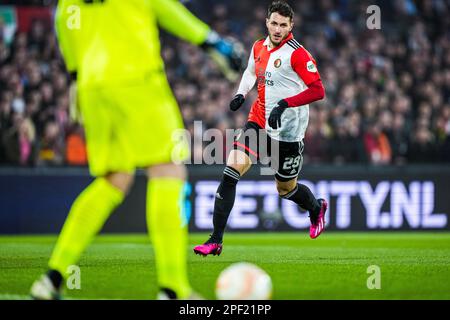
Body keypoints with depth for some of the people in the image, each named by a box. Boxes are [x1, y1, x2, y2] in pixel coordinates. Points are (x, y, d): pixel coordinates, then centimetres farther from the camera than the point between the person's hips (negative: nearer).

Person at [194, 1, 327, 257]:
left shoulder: (297, 53, -14)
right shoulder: (259, 47, 6)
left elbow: (318, 91, -19)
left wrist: (284, 104, -27)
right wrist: (241, 94, 9)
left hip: (288, 131, -5)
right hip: (259, 123, 5)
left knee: (286, 189, 11)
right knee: (232, 170, -14)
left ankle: (317, 208, 49)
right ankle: (215, 241, -13)